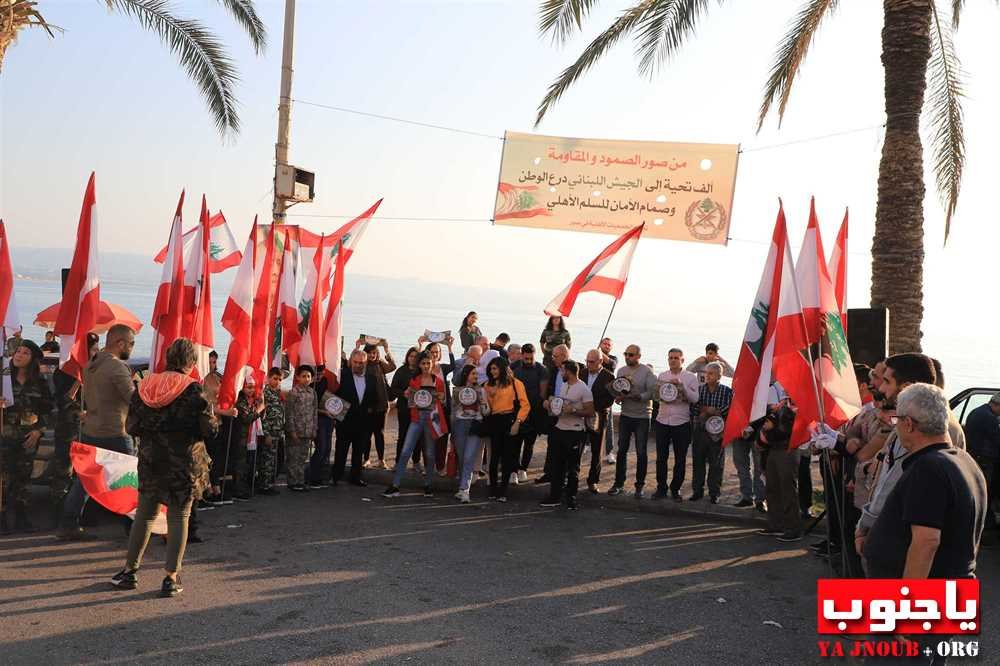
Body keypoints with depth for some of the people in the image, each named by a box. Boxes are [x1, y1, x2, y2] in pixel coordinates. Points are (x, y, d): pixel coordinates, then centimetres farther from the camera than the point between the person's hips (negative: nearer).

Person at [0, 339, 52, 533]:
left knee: (23, 477, 8)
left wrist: (38, 430, -3)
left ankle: (20, 517, 16)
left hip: (29, 437, 2)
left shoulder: (39, 383, 3)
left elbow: (47, 410, 7)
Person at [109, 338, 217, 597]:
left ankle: (130, 570, 23)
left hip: (150, 460, 4)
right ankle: (171, 578, 5)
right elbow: (209, 429, -15)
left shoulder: (144, 387, 1)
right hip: (183, 463, -4)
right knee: (179, 517, 5)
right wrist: (213, 420, 6)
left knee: (144, 513, 17)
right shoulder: (192, 391, -13)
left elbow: (131, 427, 4)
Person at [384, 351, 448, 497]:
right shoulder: (414, 381, 9)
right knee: (405, 452, -7)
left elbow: (443, 403, 13)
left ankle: (428, 485, 20)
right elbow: (411, 402, 13)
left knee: (429, 453, 6)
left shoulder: (438, 382, 6)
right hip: (417, 418, 1)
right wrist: (408, 395, -7)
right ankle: (394, 486, -8)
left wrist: (440, 398, -8)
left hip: (432, 418, -1)